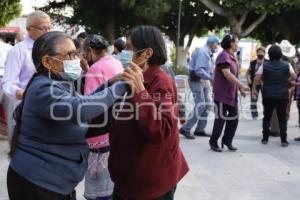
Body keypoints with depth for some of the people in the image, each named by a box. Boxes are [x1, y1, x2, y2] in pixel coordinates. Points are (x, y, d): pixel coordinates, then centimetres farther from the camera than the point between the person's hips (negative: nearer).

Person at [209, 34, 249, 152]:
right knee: (221, 118, -1)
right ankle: (213, 142, 13)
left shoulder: (233, 56, 14)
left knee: (234, 118, 10)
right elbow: (227, 74, -25)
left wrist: (240, 88, 9)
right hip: (222, 93, -9)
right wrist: (242, 85, -23)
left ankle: (227, 140, 23)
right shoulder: (224, 56, -16)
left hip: (232, 93, 9)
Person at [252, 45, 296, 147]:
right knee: (282, 118, 7)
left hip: (268, 95, 0)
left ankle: (265, 138, 13)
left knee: (267, 117, 11)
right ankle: (284, 140, 6)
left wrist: (253, 89, 9)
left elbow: (257, 79, -3)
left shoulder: (264, 66, -3)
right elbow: (294, 77, 4)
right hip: (282, 96, 0)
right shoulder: (287, 65, -2)